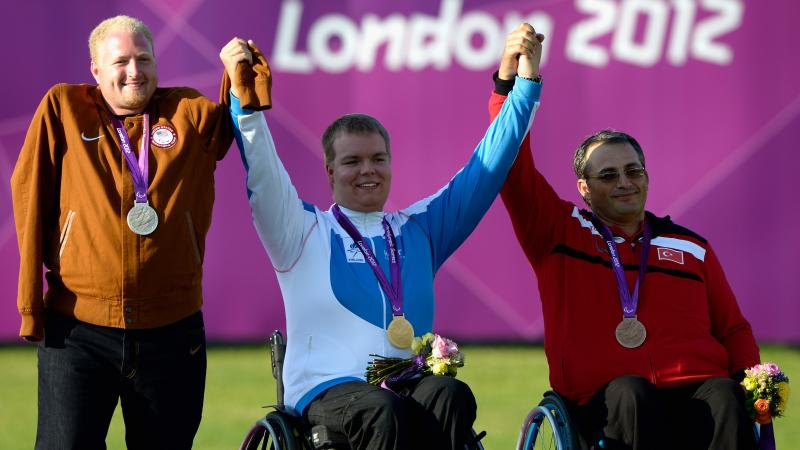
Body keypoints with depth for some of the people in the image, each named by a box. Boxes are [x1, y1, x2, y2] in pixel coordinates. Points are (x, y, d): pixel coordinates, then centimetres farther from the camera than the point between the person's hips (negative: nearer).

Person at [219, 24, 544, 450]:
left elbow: (484, 169, 24)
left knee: (451, 395, -32)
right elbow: (261, 175, 0)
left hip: (407, 386, 3)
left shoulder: (419, 230, 25)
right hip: (327, 389, -3)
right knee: (384, 411, -37)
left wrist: (524, 84, 19)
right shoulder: (304, 231, 15)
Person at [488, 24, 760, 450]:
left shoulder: (691, 247, 24)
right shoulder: (558, 232, 18)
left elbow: (733, 329, 25)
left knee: (727, 399, -32)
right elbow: (513, 169, 9)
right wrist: (509, 82, -1)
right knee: (629, 392, -36)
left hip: (696, 393, 2)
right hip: (606, 408, -2)